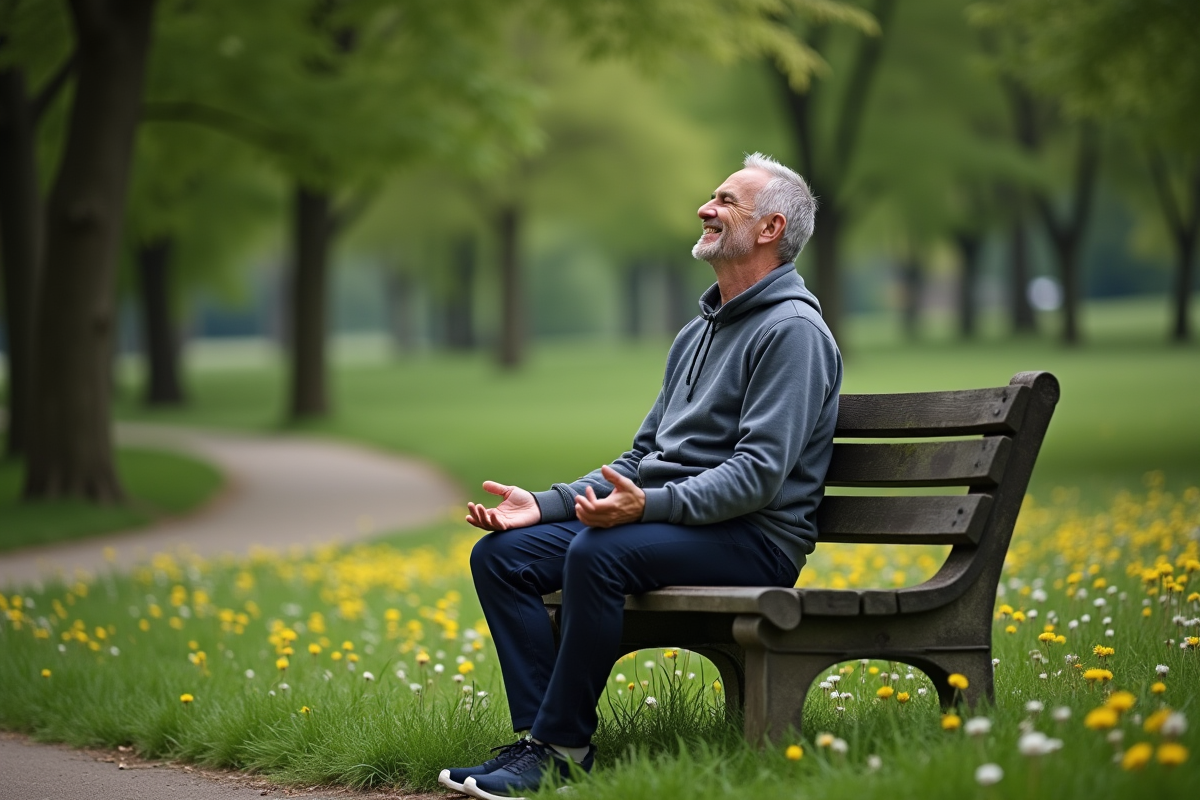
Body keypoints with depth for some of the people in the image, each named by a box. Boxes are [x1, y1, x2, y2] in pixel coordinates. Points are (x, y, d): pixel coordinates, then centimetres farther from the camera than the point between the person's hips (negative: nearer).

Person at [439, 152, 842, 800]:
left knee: (597, 553, -35)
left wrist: (651, 505, -31)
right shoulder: (698, 333, 22)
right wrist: (546, 503, 7)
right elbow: (641, 458, 21)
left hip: (752, 539, -9)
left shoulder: (791, 331, -9)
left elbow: (759, 473, -19)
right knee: (499, 555, -7)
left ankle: (562, 748, -24)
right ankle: (541, 734, -13)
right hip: (661, 523, 9)